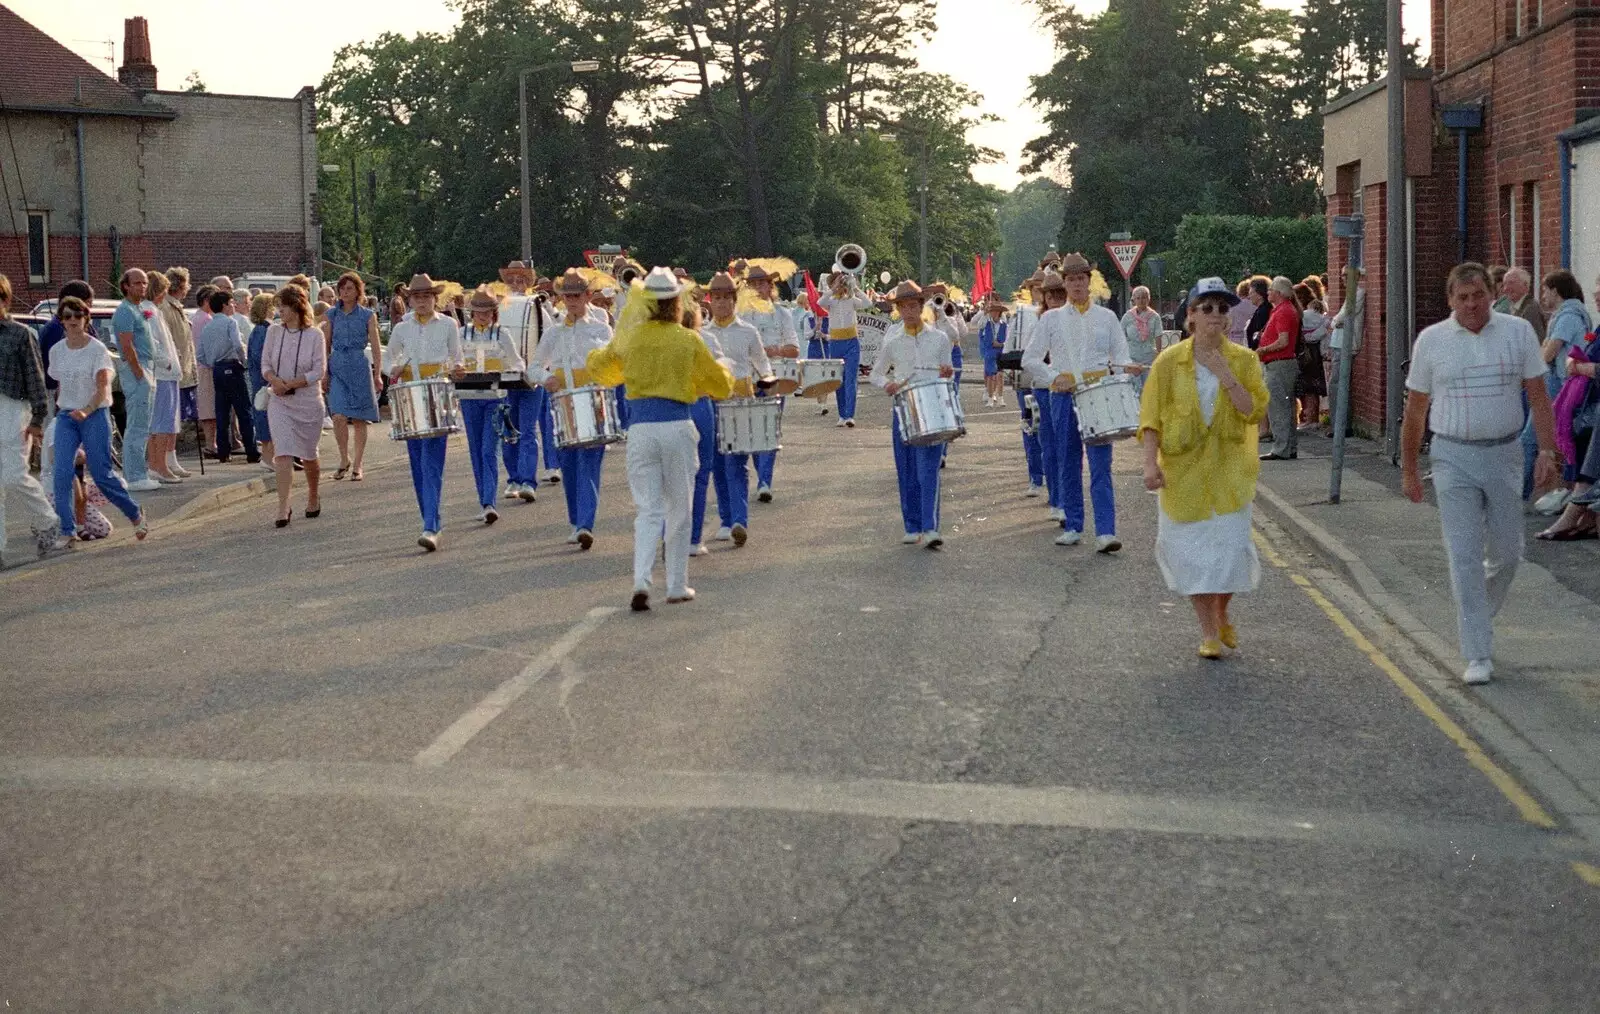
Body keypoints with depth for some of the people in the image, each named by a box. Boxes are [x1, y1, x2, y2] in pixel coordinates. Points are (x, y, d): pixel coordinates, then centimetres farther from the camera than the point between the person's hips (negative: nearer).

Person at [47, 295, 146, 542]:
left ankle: (136, 515, 16)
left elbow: (103, 388, -14)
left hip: (95, 414, -4)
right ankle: (67, 530, -6)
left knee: (102, 474, -5)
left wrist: (86, 411, -29)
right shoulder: (56, 351, 8)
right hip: (66, 416, 4)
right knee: (61, 473, -10)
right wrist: (60, 410, 12)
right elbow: (59, 386, 17)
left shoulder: (97, 349, -6)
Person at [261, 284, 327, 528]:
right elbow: (265, 364, 6)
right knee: (282, 453, -12)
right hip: (279, 401, 2)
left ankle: (313, 497, 36)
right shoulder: (274, 331, 2)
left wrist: (289, 384, -16)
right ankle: (283, 507, -14)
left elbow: (319, 371, -10)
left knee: (308, 455, 12)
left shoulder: (314, 335, -7)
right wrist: (274, 380, -15)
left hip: (308, 402, -1)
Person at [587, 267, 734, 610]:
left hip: (640, 425, 1)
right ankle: (677, 585, 16)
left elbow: (598, 367, 21)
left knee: (648, 510, 3)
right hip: (677, 424, -1)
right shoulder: (688, 340, 1)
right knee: (678, 509, 12)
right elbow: (721, 385, 10)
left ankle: (641, 580, -17)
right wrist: (723, 371, 32)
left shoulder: (630, 337, 4)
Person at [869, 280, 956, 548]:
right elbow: (876, 374, 17)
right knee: (906, 472, 6)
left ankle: (930, 529, -18)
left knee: (927, 469, -13)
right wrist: (887, 384, -4)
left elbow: (948, 374, 14)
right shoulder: (892, 342, 7)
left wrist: (947, 375, -10)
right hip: (902, 410, 2)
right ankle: (912, 527, 16)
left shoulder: (939, 338, 6)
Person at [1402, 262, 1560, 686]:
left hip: (1504, 455, 1)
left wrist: (1547, 450, -8)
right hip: (1454, 458, -1)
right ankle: (1478, 654, 0)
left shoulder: (1518, 332, 1)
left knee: (1506, 552, 8)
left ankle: (1478, 615, 36)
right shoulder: (1431, 340, 0)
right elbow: (1415, 408, 6)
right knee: (1465, 557, -4)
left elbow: (1538, 396, 2)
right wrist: (1408, 468, 8)